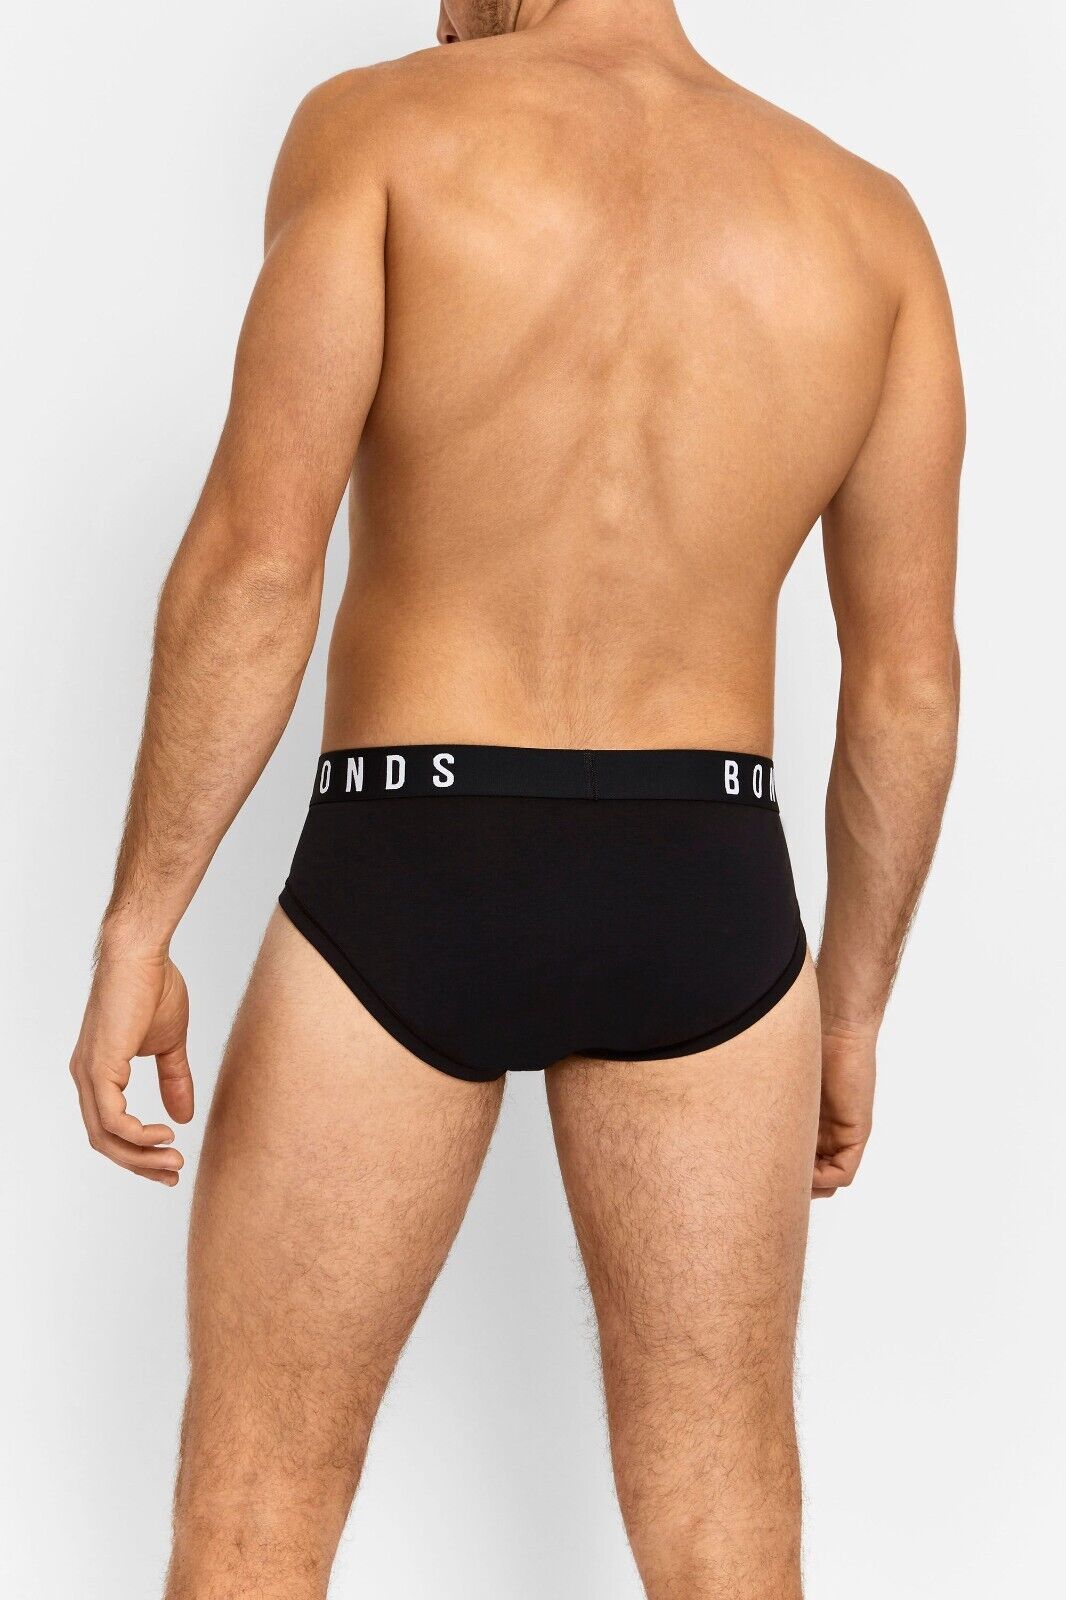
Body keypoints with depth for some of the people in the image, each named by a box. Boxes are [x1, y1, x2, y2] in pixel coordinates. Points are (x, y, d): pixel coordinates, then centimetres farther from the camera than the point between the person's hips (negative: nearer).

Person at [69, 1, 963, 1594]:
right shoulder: (866, 218, 5)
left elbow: (257, 557, -14)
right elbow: (911, 675, 5)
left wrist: (134, 933, -8)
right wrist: (850, 1007, 15)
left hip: (404, 897, -3)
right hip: (706, 905, 3)